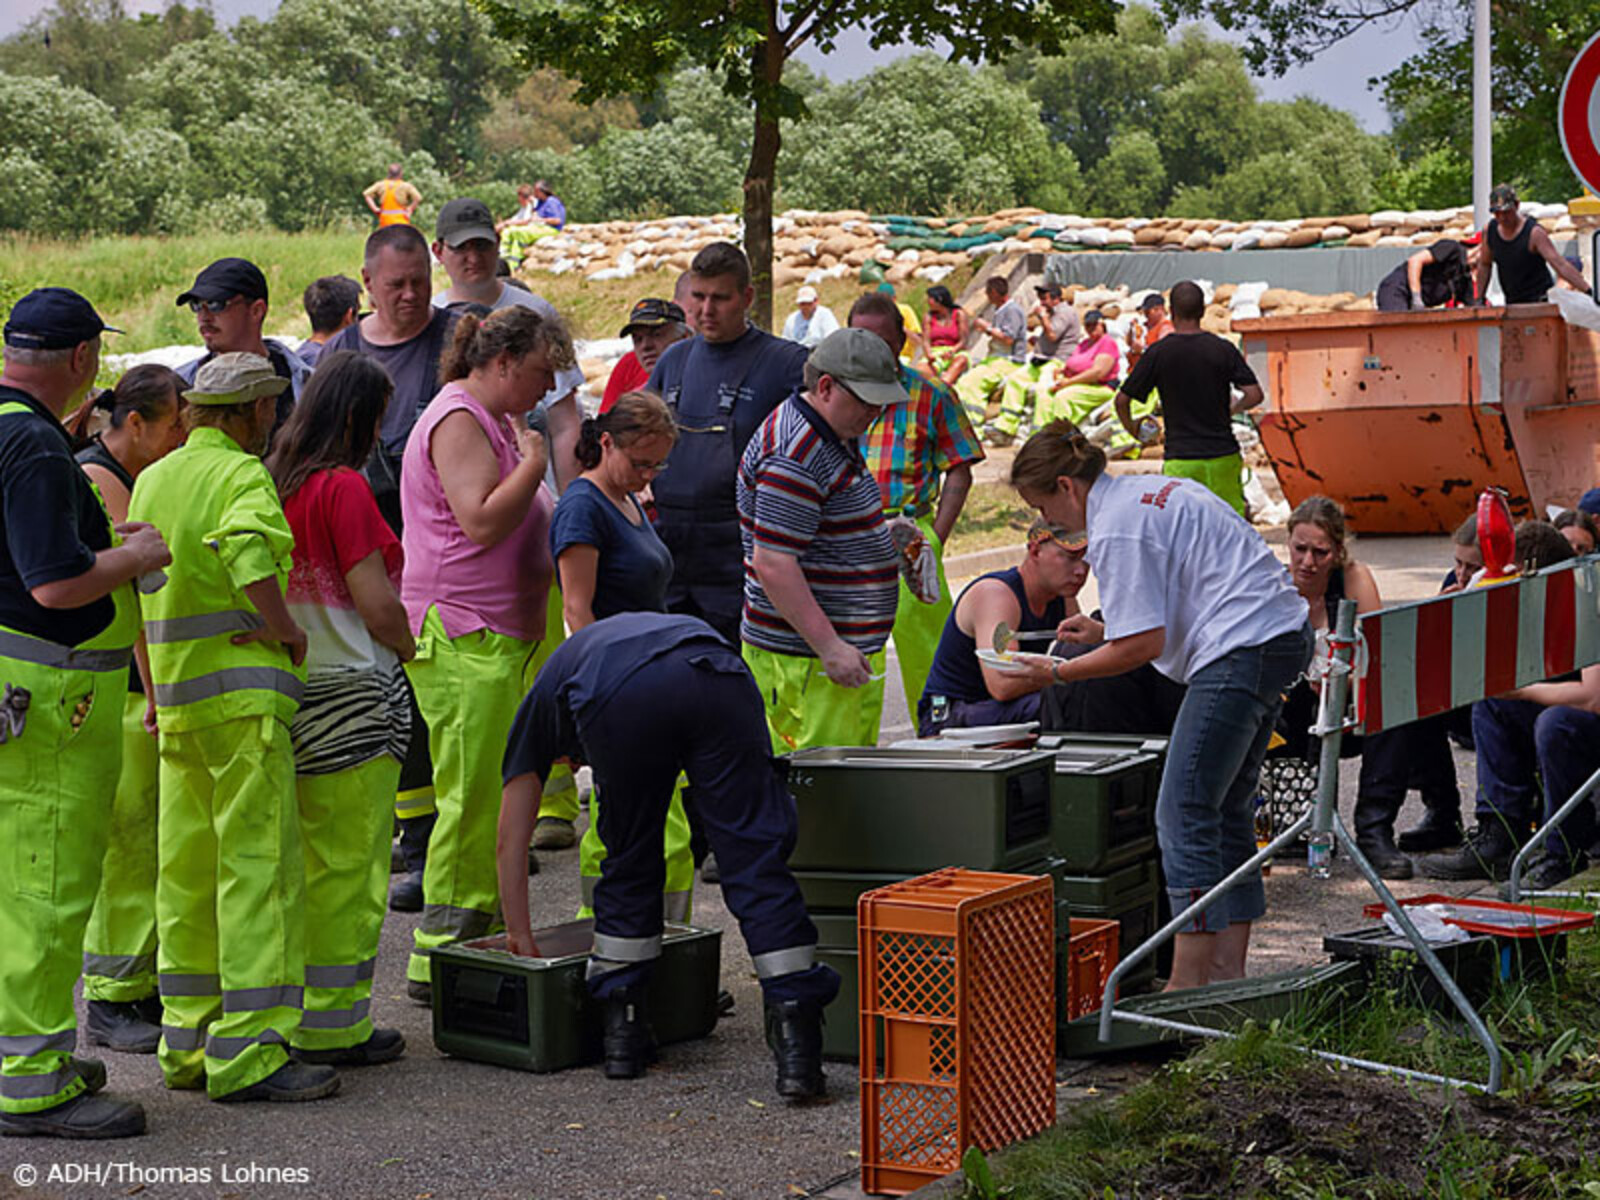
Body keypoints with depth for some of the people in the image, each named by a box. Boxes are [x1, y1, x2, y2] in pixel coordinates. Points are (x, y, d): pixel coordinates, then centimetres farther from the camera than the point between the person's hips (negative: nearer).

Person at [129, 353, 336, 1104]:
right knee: (259, 865, -6)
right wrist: (288, 632, -13)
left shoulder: (152, 479, 14)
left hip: (175, 698, 8)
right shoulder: (241, 473, -9)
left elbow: (147, 581, 14)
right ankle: (249, 1053, -8)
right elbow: (250, 557, -27)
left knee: (187, 872, 11)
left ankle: (189, 1042, 17)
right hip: (242, 689, -8)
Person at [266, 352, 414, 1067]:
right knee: (349, 865, 1)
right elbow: (377, 606, -14)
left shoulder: (271, 483, 7)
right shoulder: (343, 488, -15)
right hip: (351, 695, -8)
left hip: (289, 692, 8)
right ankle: (334, 1026, 6)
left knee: (305, 859, 16)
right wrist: (414, 648, 2)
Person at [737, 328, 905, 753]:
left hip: (845, 647, 10)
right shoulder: (793, 457, -19)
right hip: (804, 656, -10)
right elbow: (772, 562, -24)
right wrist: (829, 648, -24)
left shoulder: (832, 436, 14)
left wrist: (888, 536, 17)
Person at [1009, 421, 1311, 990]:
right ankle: (1228, 970, 16)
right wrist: (1105, 631, 25)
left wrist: (1061, 672, -2)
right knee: (1224, 808, 14)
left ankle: (1188, 982, -7)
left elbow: (1143, 645, -15)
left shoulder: (1115, 531, -13)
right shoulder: (1151, 493, 18)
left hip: (1242, 652, -11)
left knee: (1184, 812, -8)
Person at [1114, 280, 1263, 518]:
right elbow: (1254, 395, -3)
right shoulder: (1223, 349, -2)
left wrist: (1133, 430, 17)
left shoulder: (1158, 353, -4)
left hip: (1179, 457, -2)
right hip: (1223, 454, 2)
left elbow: (1122, 400, -2)